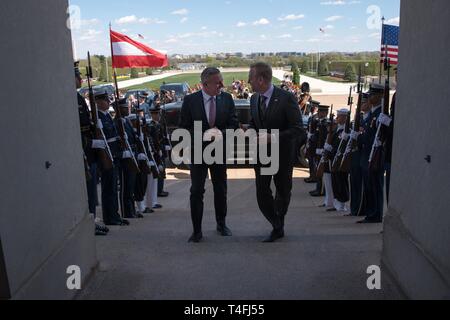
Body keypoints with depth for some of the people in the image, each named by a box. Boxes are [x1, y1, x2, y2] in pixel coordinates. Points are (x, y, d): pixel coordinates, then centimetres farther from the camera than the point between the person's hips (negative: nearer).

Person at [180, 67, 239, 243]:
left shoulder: (227, 98, -2)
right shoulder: (190, 100, -9)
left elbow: (233, 124, 0)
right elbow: (184, 127, -7)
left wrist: (221, 133, -20)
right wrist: (203, 135, -21)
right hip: (198, 151, -2)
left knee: (221, 189, 14)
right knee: (196, 191, -3)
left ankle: (221, 224, 34)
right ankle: (197, 230, 9)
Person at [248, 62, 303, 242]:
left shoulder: (286, 98, -17)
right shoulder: (254, 99, 3)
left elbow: (297, 129, -17)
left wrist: (273, 137, -26)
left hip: (282, 153, -4)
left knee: (283, 191, 15)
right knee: (262, 193, -2)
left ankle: (279, 222, 40)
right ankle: (278, 228, 16)